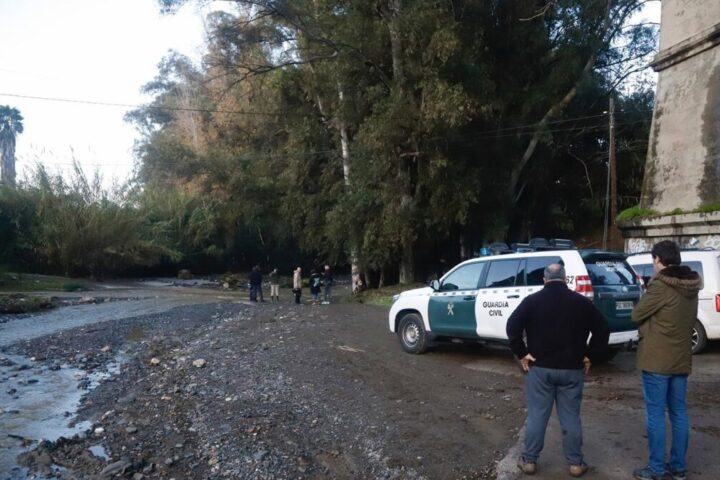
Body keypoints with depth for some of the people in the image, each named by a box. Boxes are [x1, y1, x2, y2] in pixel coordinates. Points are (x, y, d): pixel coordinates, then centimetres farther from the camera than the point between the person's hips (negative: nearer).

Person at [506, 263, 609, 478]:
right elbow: (602, 330, 3)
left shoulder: (532, 300, -3)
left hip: (539, 367, -1)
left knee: (536, 416, 6)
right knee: (571, 417, 11)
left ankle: (529, 460, 15)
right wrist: (590, 356, 7)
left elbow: (512, 326, -13)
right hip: (572, 369, 1)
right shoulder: (581, 301, 3)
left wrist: (521, 353, -6)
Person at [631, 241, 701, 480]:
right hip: (681, 359, 8)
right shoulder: (691, 286, 7)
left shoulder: (660, 285, -18)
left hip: (657, 359, -8)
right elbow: (689, 319, 17)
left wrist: (647, 306, 9)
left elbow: (636, 315, -10)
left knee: (656, 414, 1)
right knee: (679, 413, 14)